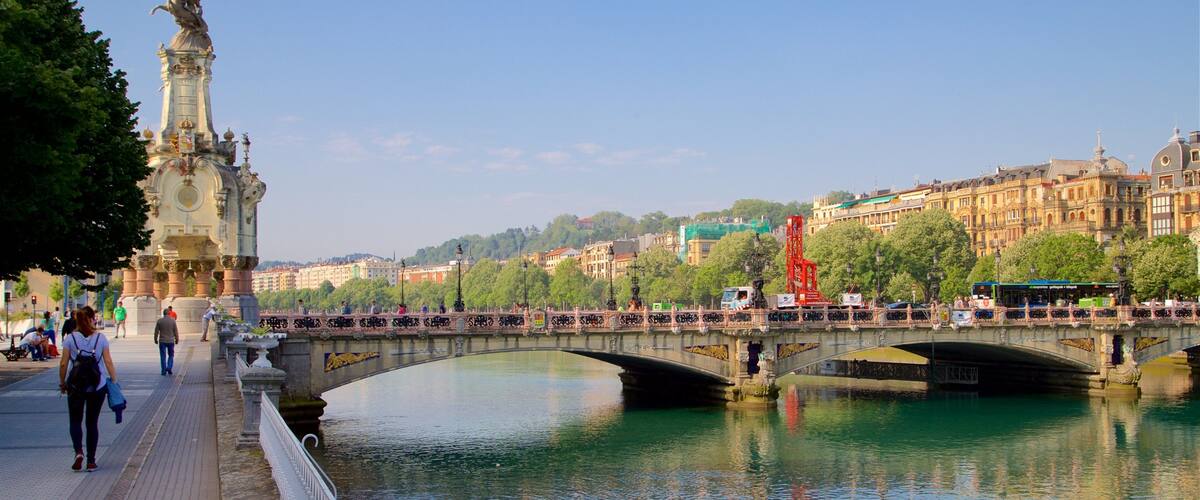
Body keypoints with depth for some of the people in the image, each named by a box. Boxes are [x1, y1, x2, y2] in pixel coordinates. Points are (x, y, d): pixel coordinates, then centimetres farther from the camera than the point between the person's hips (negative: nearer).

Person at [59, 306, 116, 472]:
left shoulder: (70, 339, -4)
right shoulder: (101, 338, -3)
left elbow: (63, 363, -4)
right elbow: (108, 362, -4)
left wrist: (62, 383, 9)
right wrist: (114, 380, 5)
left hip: (76, 387, -1)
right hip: (97, 387, 1)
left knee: (75, 421, 13)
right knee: (92, 422, 11)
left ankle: (78, 451, -11)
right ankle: (91, 461, 11)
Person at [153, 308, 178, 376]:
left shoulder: (159, 321, -4)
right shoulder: (172, 320, -5)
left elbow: (156, 331, -1)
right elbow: (176, 331, -2)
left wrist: (155, 339, 10)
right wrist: (177, 339, 10)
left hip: (162, 341, 0)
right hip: (171, 341, 0)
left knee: (163, 356, 5)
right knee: (171, 355, 14)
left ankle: (164, 370, 4)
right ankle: (169, 368, -2)